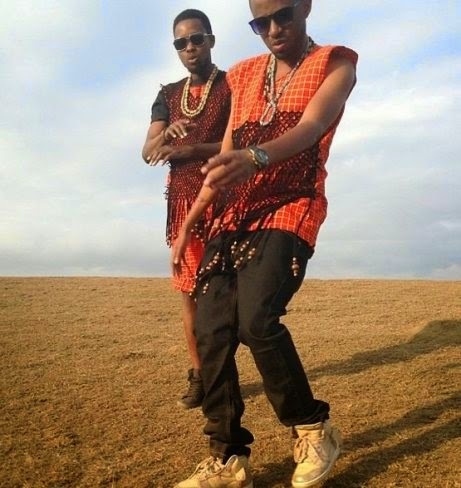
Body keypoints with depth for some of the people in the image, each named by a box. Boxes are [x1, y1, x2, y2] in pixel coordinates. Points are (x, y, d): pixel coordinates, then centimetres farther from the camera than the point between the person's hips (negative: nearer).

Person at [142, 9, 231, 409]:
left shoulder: (233, 86, 3)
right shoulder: (168, 95, 17)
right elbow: (149, 152, 8)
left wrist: (190, 149, -17)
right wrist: (167, 134, -14)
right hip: (182, 201, 5)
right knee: (189, 288, 3)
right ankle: (198, 374, 9)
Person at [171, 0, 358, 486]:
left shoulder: (336, 63, 5)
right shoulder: (243, 74, 19)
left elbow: (310, 127, -16)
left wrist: (257, 157, -37)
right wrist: (189, 221, 13)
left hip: (291, 209, -5)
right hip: (232, 215, 5)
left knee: (256, 318, -26)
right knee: (211, 331, -7)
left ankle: (314, 429, -1)